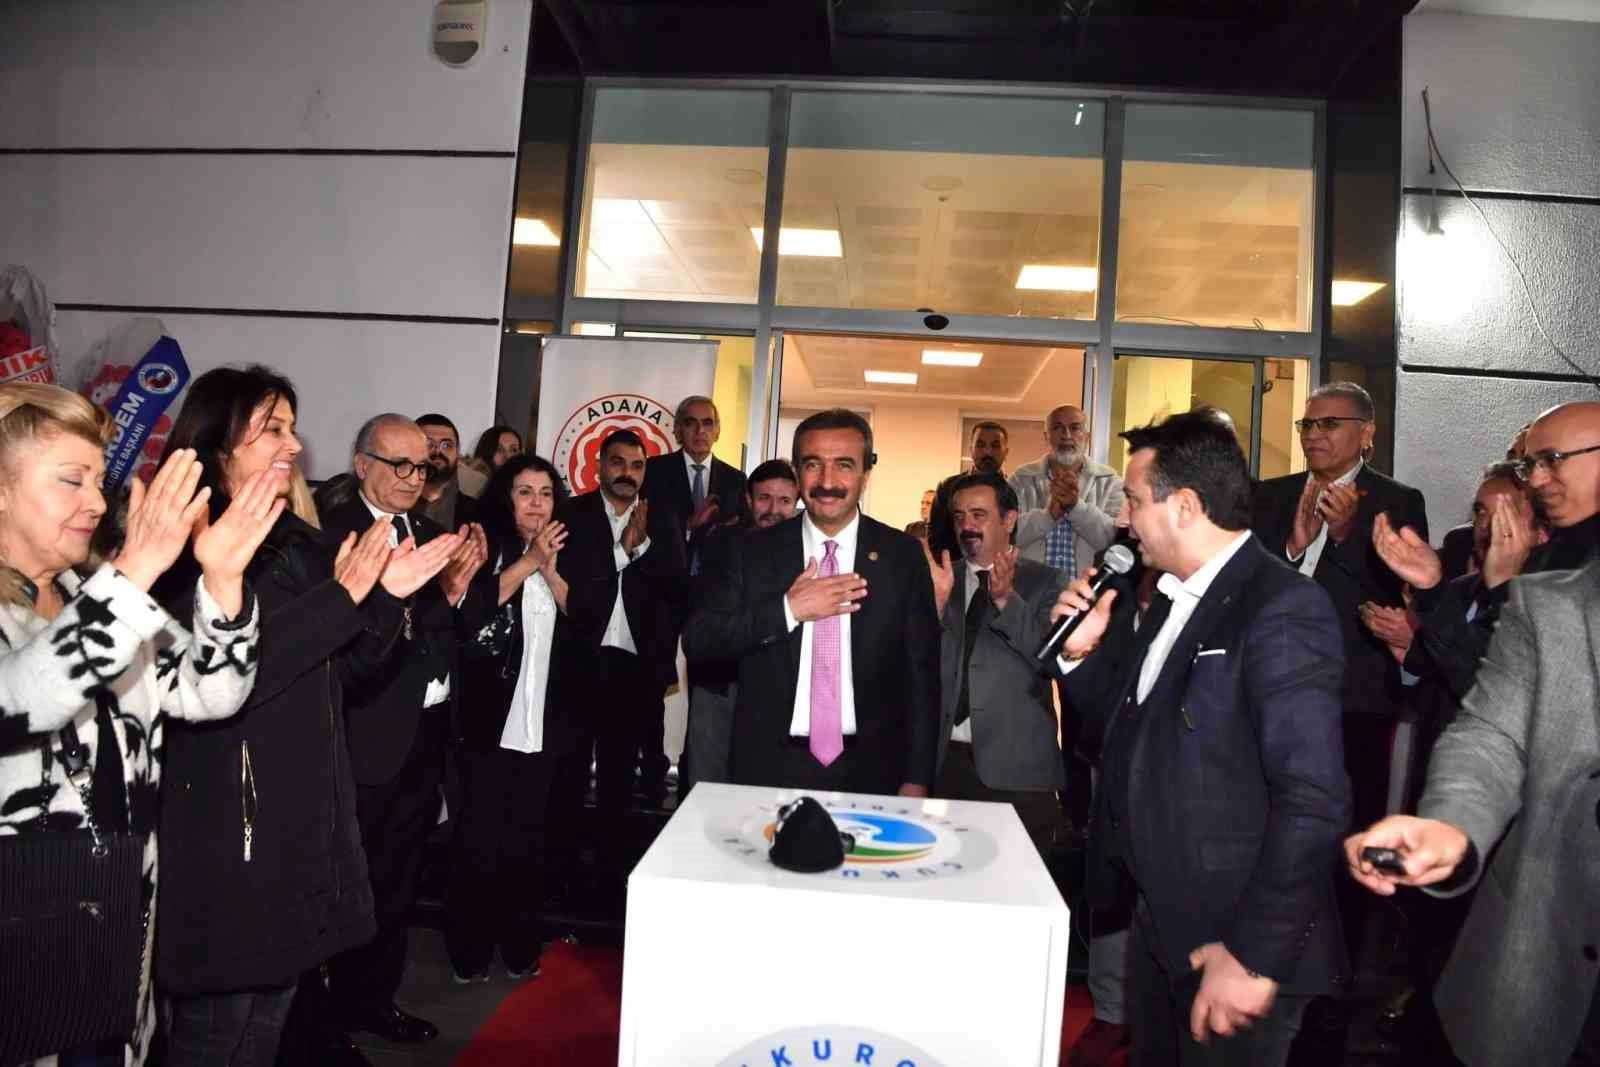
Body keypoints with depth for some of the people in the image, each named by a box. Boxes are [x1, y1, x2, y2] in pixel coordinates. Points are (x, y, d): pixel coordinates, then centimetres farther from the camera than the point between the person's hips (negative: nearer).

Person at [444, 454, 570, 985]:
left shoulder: (561, 553, 11)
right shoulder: (486, 547, -1)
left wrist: (549, 570, -12)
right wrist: (525, 564, -17)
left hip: (542, 722, 4)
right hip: (491, 718, -3)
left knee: (529, 839, 10)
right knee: (479, 838, 2)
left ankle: (520, 951, 22)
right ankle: (468, 953, 17)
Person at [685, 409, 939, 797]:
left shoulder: (903, 555, -2)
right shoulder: (751, 551, -1)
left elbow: (922, 673, 0)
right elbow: (696, 639, -8)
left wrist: (916, 780, -2)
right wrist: (787, 609, -19)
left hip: (869, 772, 0)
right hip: (770, 768, 0)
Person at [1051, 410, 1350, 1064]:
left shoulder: (1282, 609, -21)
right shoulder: (1173, 599, 6)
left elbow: (1313, 802, -25)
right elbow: (1130, 724, 13)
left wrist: (1255, 956, -22)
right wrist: (1082, 650, -4)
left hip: (1236, 940, -8)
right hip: (1158, 918, 8)